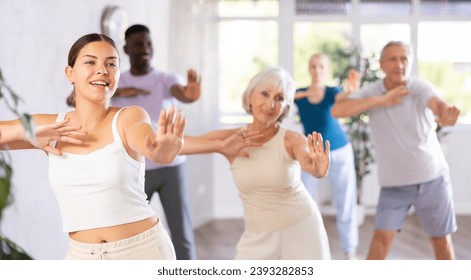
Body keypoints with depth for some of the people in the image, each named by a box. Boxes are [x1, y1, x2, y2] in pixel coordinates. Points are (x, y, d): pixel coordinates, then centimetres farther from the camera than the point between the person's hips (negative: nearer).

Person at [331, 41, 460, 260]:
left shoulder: (421, 88, -14)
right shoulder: (371, 92, -8)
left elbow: (439, 105, -37)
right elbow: (337, 111, -21)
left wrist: (447, 117, -62)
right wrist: (379, 100, -29)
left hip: (431, 178, -1)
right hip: (394, 183, 1)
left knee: (441, 240, 9)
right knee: (381, 238, -6)